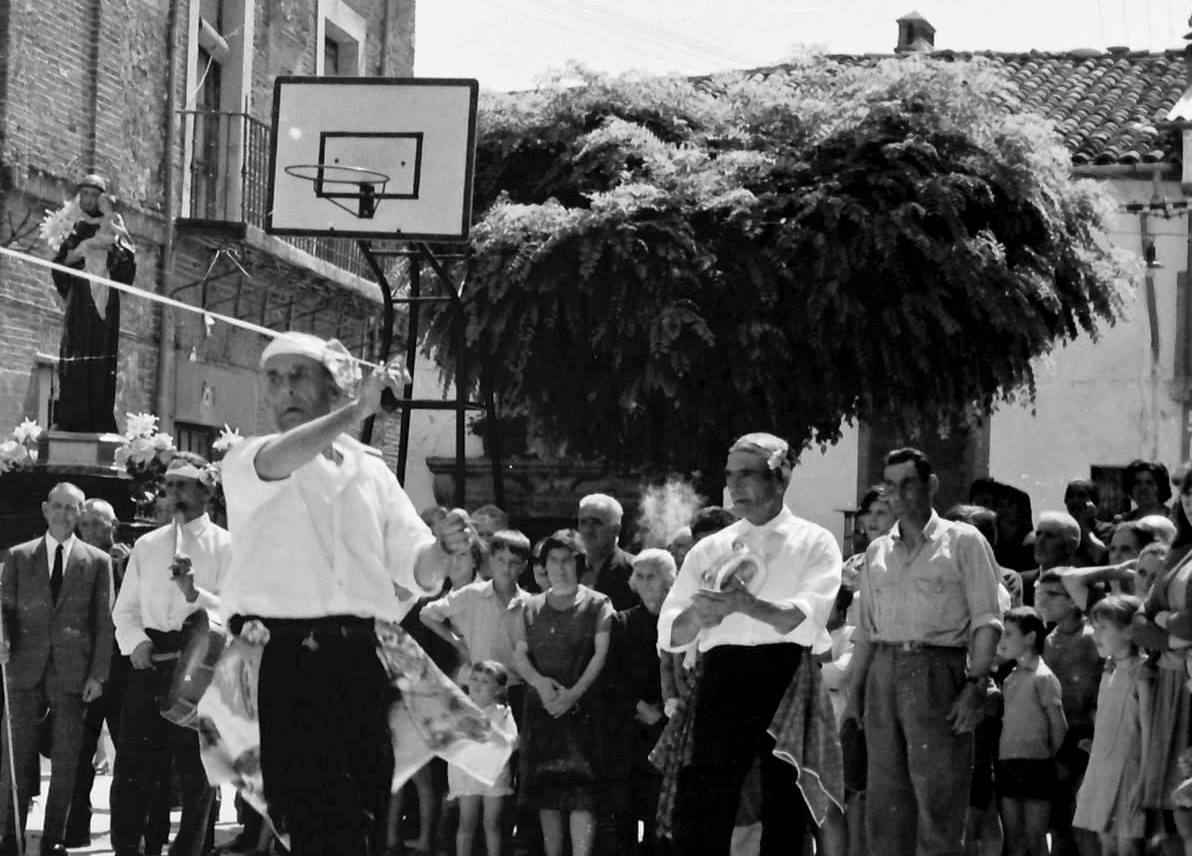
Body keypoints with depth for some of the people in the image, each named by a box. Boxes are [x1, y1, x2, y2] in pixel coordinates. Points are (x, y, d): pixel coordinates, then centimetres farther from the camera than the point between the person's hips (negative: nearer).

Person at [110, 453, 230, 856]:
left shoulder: (225, 546, 0)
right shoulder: (146, 545, 13)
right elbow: (124, 608, 14)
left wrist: (196, 594, -24)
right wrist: (135, 641, -5)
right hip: (150, 663, 3)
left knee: (196, 775, 5)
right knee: (132, 770, 2)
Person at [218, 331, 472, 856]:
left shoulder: (371, 471, 18)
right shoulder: (246, 463, 9)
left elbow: (417, 571, 11)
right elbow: (272, 463, -18)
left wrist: (443, 549, -11)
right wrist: (354, 412, -24)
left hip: (362, 661, 4)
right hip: (282, 659, -4)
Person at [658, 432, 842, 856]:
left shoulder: (814, 543, 7)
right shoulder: (710, 550, 16)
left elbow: (807, 618, -11)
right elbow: (669, 634, 10)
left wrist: (747, 604, -26)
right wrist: (697, 617, -12)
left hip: (788, 676, -2)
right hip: (723, 676, 2)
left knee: (785, 814, 1)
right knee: (700, 808, -5)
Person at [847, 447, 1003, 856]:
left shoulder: (962, 541, 2)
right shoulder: (878, 551, 18)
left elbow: (985, 619, -5)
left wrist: (976, 684, -15)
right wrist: (854, 695, 12)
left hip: (937, 671, -5)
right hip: (883, 674, 5)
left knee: (939, 800, -7)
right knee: (884, 801, 4)